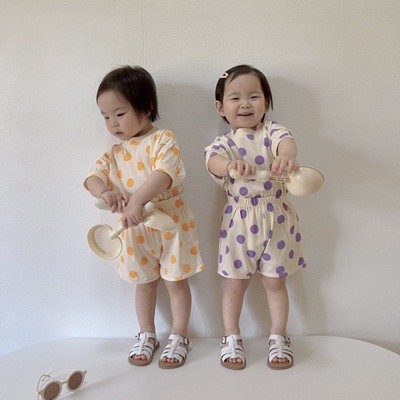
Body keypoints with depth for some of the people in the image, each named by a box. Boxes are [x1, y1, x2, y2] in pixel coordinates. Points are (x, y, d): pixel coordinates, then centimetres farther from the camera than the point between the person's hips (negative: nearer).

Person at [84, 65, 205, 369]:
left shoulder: (162, 140, -12)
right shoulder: (115, 153, 7)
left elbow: (165, 173, -28)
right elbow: (93, 176, -2)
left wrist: (137, 201, -38)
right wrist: (105, 192, -25)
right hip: (135, 230, 5)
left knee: (176, 282, 9)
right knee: (144, 283, 18)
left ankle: (179, 338, 26)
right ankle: (147, 335, 36)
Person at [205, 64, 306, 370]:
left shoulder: (272, 131, -2)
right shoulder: (223, 143, -3)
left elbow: (287, 140, -25)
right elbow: (213, 159, -26)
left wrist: (287, 155, -50)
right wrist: (230, 165, -50)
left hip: (276, 218, 0)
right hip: (240, 222, 0)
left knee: (275, 281, 12)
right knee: (236, 282, 11)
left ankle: (279, 337, 30)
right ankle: (232, 338, 29)